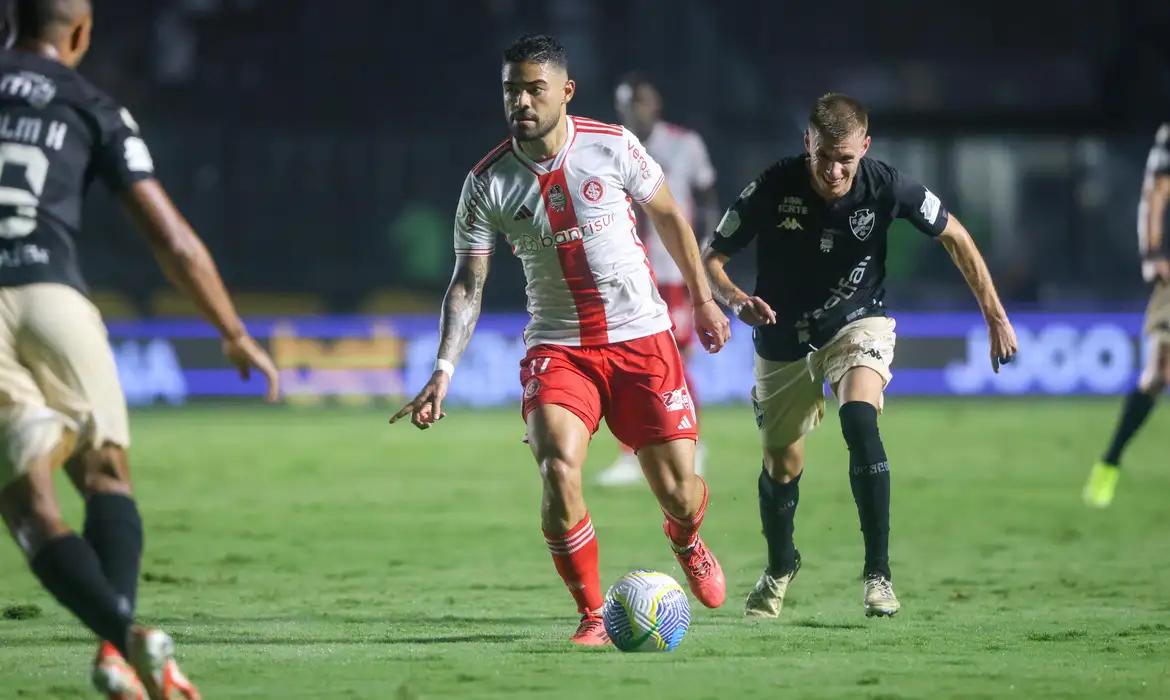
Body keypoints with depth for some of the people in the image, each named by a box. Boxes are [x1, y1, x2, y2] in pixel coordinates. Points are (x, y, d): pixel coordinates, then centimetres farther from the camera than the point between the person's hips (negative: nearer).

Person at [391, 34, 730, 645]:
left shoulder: (613, 147, -7)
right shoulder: (488, 183, -6)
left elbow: (668, 216, 9)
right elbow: (467, 282, -4)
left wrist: (702, 299, 13)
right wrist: (444, 370, -15)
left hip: (642, 338, 0)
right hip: (556, 348, 0)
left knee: (677, 493, 0)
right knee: (558, 471, -24)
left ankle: (687, 544, 40)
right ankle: (592, 617, -5)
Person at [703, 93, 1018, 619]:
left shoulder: (886, 187, -21)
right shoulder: (773, 189, -23)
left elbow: (953, 235, -4)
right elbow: (711, 258, -13)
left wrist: (995, 315, -3)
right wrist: (736, 299, -35)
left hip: (856, 323, -1)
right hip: (784, 338, 1)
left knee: (859, 420, -29)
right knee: (781, 465, 8)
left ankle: (878, 572, -21)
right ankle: (780, 566, 41)